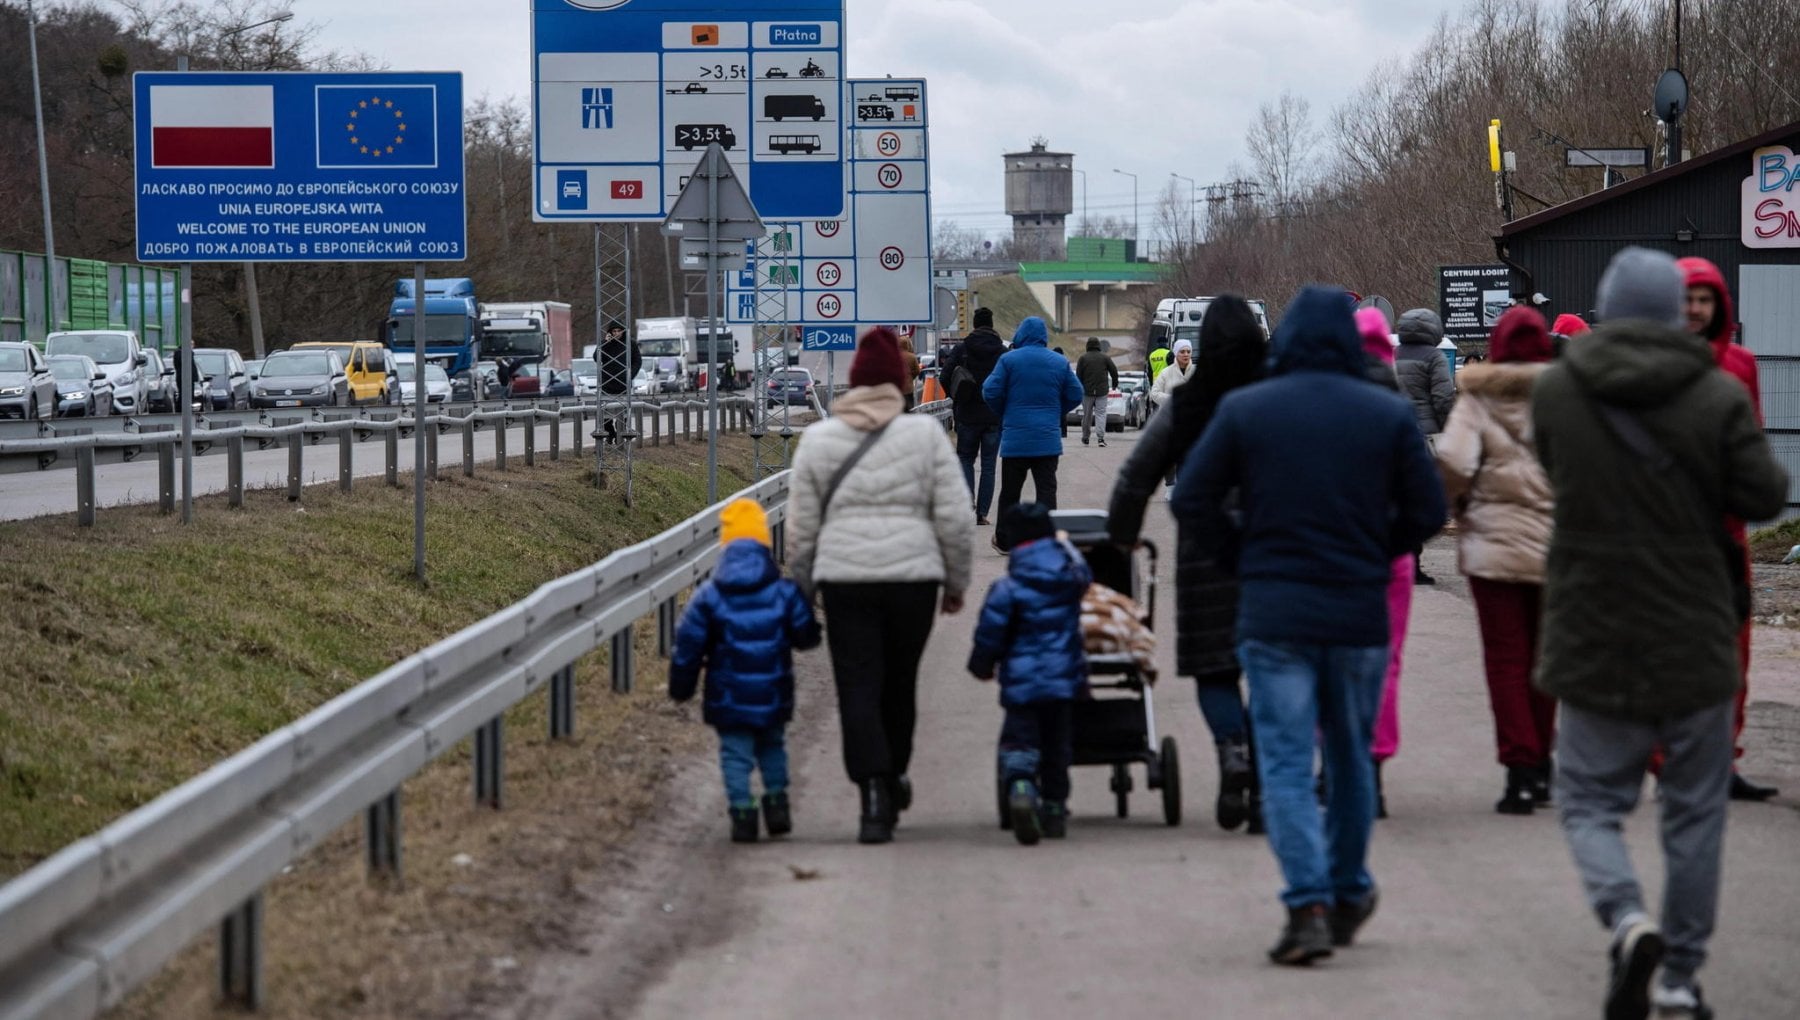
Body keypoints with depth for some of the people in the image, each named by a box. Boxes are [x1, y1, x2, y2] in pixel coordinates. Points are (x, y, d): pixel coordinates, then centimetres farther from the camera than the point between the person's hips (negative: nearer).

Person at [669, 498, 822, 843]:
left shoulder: (708, 598, -5)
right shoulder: (785, 593, -4)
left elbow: (688, 646, -2)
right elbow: (806, 636, 2)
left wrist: (680, 686, 10)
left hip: (729, 699, -1)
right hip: (773, 696, 1)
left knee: (735, 753, 5)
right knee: (773, 745, 21)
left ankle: (742, 810, -5)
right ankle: (776, 798, 13)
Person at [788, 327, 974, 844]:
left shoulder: (817, 439, 3)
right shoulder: (924, 433, 0)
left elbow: (802, 526, 4)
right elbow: (955, 518, -1)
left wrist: (801, 589, 15)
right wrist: (956, 581, 10)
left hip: (845, 578, -1)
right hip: (913, 574, 1)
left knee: (858, 688, 0)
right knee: (900, 682, 18)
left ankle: (875, 796, -14)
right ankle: (893, 777, 34)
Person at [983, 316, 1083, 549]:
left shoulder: (1008, 359, -5)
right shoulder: (1060, 362, 4)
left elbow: (990, 392, -7)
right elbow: (1075, 396, 7)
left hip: (1015, 437, -2)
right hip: (1048, 438, 2)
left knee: (1010, 491, 8)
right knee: (1046, 490, 2)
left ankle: (1004, 541, 16)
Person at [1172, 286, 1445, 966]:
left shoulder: (1243, 410, -2)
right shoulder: (1389, 414, 0)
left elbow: (1191, 502, -2)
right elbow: (1427, 511, 1)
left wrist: (1243, 558, 9)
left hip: (1273, 611, -2)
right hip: (1361, 614, 2)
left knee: (1286, 762, -1)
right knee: (1350, 757, 17)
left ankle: (1308, 905, -14)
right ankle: (1348, 896, 27)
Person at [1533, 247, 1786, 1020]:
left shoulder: (1554, 392, -4)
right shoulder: (1720, 397, -9)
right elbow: (1764, 496, -5)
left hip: (1592, 643, 0)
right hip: (1696, 639, 0)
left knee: (1590, 800, 10)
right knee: (1694, 812, 12)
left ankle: (1627, 919, -17)